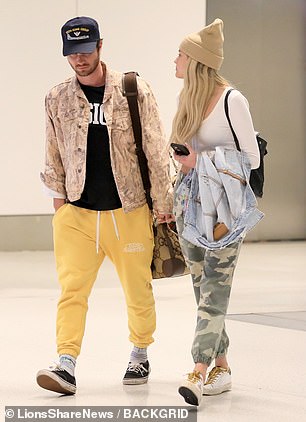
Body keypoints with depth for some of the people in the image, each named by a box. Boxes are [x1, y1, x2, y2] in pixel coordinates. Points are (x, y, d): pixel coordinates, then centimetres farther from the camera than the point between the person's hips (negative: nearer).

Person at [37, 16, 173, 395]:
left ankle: (140, 355, 30)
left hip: (128, 212, -1)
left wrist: (162, 203, 0)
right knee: (71, 289, -10)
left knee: (138, 289, 9)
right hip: (76, 213, 1)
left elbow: (156, 151, 0)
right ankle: (66, 366, -12)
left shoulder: (134, 91, -3)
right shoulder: (57, 99, 5)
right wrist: (58, 200, 12)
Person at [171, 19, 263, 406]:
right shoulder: (188, 99, 11)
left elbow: (251, 158, -8)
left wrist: (202, 161, -14)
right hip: (191, 203, 7)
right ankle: (221, 367, 16)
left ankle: (199, 372, -20)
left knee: (214, 289, -12)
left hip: (224, 204, -7)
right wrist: (172, 200, 11)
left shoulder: (231, 101, -10)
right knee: (203, 289, 8)